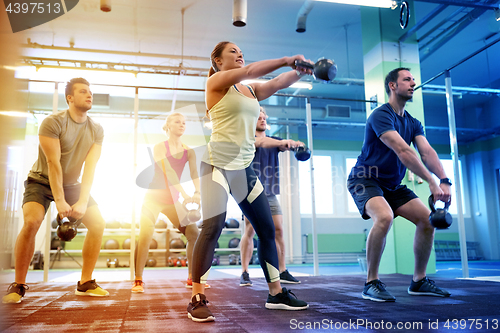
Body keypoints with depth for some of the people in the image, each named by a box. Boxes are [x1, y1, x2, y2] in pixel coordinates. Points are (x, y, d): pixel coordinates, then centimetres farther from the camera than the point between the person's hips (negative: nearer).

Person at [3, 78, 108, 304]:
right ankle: (18, 286, -13)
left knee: (98, 223, -10)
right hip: (41, 181, -4)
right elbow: (53, 163, -23)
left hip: (72, 184, 5)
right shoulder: (53, 122, -18)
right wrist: (59, 201, -28)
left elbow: (90, 167, -13)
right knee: (32, 221, -29)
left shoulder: (96, 130, -5)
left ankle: (85, 283, 1)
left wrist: (83, 201, -23)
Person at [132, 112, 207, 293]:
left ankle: (191, 278, 11)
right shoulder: (159, 147, -10)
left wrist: (197, 193, -30)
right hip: (153, 197, -4)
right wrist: (185, 194, -34)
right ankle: (138, 281, -4)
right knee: (145, 237, -17)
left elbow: (194, 174, -10)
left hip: (172, 201, 4)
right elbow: (168, 172, -23)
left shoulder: (189, 152, 3)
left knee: (194, 234, -2)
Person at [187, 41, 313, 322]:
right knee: (213, 227, -16)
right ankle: (198, 299, -5)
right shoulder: (216, 81, 0)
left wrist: (301, 70, -8)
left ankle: (276, 293, 19)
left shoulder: (251, 90, 19)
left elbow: (277, 83, 5)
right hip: (219, 163, -7)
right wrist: (285, 60, -16)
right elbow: (250, 71, -15)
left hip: (244, 167, 7)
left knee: (267, 230, 7)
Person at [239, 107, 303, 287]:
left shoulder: (274, 140, 14)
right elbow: (261, 142, -24)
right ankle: (244, 273, -1)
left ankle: (282, 272, 7)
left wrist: (296, 144, -31)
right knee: (250, 231, -7)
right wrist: (282, 142, -41)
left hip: (270, 193, 5)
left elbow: (285, 145, -7)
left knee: (278, 230, 0)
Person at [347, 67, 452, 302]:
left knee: (427, 219, -1)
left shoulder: (413, 123, 9)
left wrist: (444, 181, -23)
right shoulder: (381, 115, -18)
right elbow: (403, 151, -28)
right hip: (365, 180, -8)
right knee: (384, 217, -34)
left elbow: (427, 152, -6)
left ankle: (418, 281, 14)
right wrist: (431, 182, -32)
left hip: (392, 184, 8)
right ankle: (371, 283, -19)